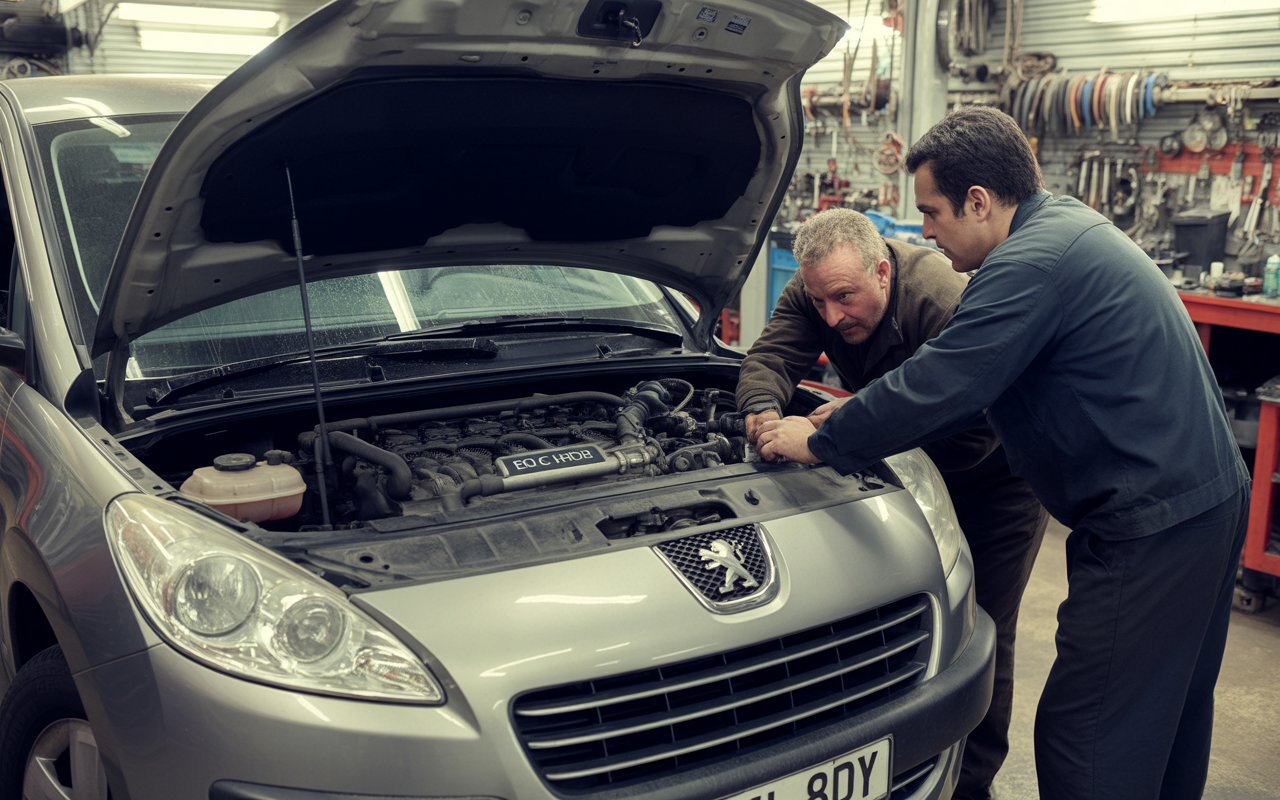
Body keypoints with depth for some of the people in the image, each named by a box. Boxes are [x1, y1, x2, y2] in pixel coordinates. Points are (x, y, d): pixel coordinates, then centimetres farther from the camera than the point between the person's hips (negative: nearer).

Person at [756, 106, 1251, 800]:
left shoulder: (1032, 263, -20)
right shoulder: (1068, 225, 13)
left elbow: (935, 390, -20)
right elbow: (967, 378, 17)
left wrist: (818, 442, -6)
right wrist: (852, 418, 15)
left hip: (1151, 525, -11)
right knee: (1171, 724, 23)